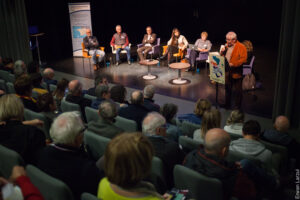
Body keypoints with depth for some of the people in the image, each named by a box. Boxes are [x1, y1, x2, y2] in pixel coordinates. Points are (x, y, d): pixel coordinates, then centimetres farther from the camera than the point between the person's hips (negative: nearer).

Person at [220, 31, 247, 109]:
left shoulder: (241, 47, -12)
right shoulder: (226, 46, 9)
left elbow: (243, 59, -19)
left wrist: (233, 64, -26)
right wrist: (222, 52, -5)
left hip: (236, 72, -6)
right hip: (227, 71, 6)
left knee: (238, 90, 7)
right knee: (227, 89, 18)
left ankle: (237, 106, 19)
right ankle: (227, 104, 31)